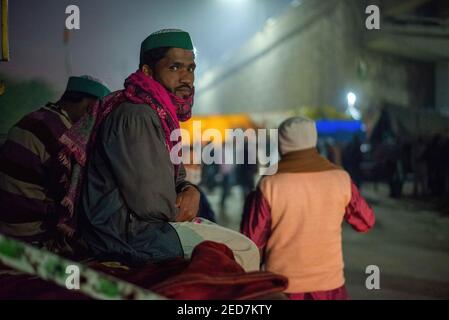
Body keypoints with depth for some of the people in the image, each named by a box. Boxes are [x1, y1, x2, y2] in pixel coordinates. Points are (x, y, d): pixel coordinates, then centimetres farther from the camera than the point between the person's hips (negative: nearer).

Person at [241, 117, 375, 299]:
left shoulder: (269, 185, -14)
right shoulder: (340, 179, -7)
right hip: (330, 283, 2)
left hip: (283, 287, -1)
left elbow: (252, 240, -6)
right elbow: (365, 222, 7)